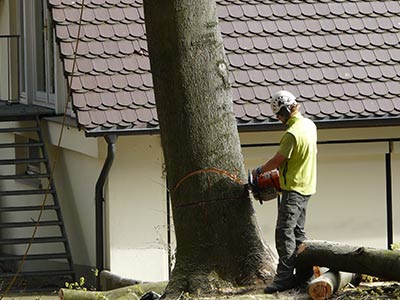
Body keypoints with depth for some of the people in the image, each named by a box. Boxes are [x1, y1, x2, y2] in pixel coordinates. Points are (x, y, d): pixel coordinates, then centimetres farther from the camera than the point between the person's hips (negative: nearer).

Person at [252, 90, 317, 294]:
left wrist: (259, 171, 2)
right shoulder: (309, 125, 7)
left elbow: (278, 160, -15)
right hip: (307, 186, 10)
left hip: (294, 189, -10)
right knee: (298, 232, 15)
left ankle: (285, 277, -16)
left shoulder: (292, 134, -23)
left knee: (284, 232, -11)